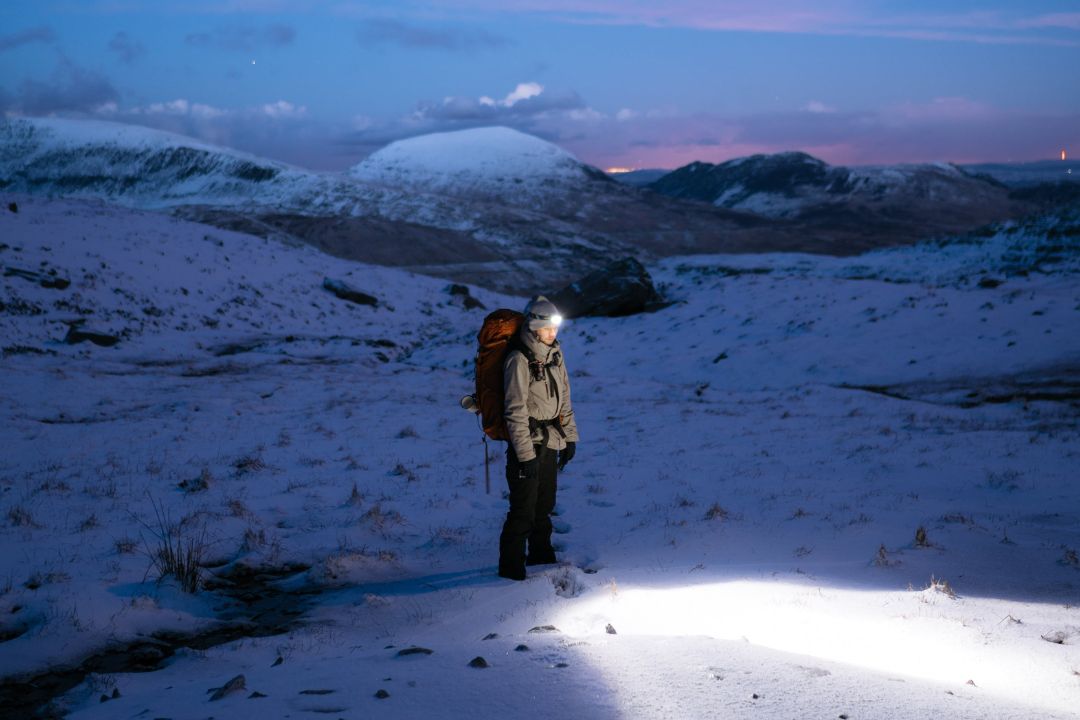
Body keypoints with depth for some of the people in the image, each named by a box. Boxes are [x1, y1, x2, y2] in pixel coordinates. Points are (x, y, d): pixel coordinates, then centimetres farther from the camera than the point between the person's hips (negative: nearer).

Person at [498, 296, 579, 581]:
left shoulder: (555, 354, 8)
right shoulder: (519, 360, -17)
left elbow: (564, 399, 18)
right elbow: (515, 410, -17)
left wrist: (570, 437, 15)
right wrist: (526, 455, -19)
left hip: (551, 442, 8)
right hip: (527, 443, -7)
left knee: (545, 504, 17)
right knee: (524, 509, -5)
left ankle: (541, 555, 32)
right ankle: (511, 566, 5)